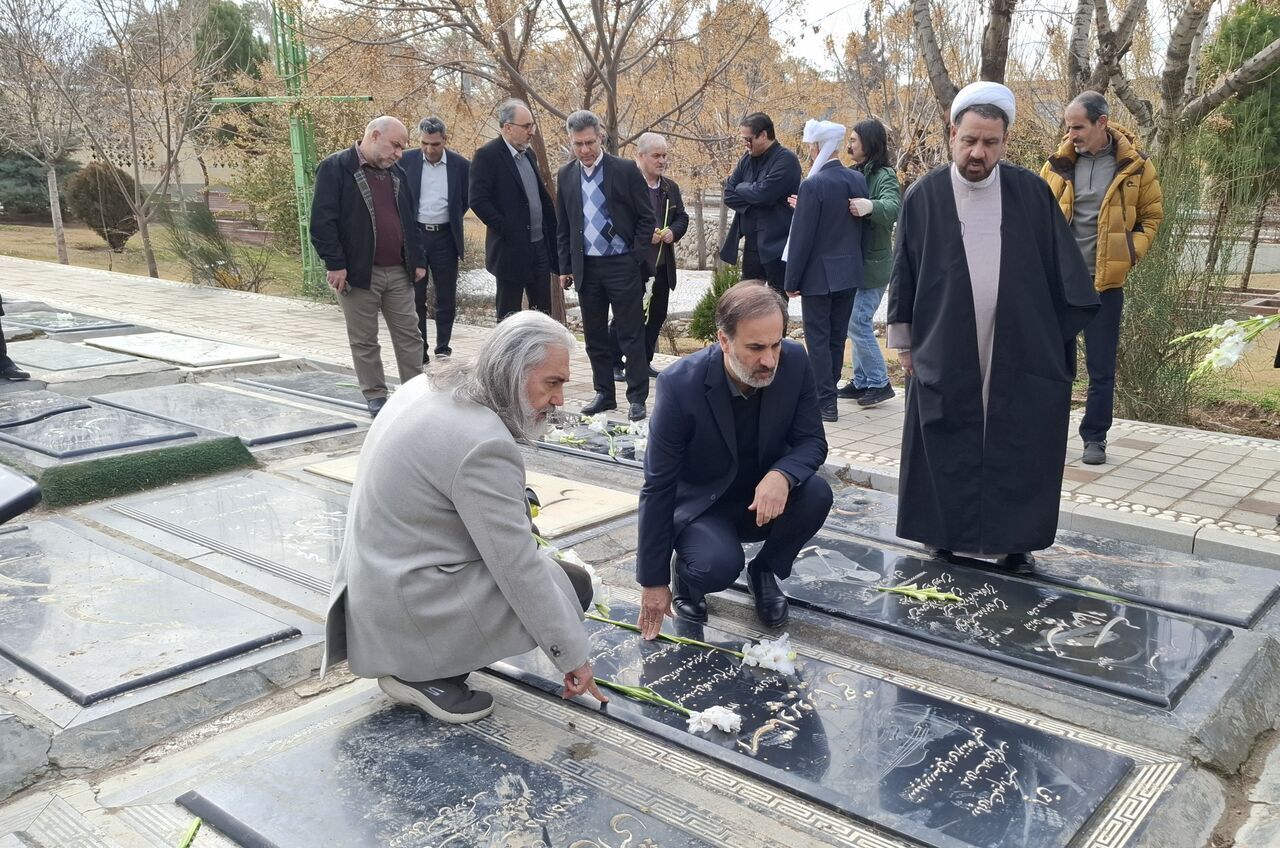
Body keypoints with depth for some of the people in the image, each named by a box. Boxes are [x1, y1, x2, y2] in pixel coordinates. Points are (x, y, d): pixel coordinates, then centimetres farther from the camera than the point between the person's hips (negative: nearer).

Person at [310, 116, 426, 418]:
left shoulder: (396, 172, 14)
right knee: (364, 340, 4)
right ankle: (376, 398, 14)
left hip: (399, 271, 6)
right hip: (358, 272, -6)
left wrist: (417, 260, 12)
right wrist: (335, 264, -15)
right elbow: (323, 220, -11)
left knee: (409, 335, 6)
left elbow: (409, 219, 19)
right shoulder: (335, 167, -6)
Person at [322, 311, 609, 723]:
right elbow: (520, 573, -22)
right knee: (572, 583, -3)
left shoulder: (433, 384, 2)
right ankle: (427, 671, -2)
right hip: (409, 608, -9)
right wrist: (573, 657, -12)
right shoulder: (484, 443, -26)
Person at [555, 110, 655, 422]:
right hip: (586, 268, 4)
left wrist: (636, 259, -8)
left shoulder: (626, 170, -5)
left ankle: (637, 397, 7)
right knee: (594, 336, 11)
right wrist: (565, 267, 9)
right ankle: (604, 393, 22)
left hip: (622, 266, -4)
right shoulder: (566, 176, 7)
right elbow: (563, 226, 13)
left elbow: (646, 217, -2)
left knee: (631, 335, 0)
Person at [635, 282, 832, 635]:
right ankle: (685, 570, 6)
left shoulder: (794, 362, -18)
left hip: (765, 496, 4)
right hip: (701, 505, -4)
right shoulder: (680, 384, -27)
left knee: (816, 494, -26)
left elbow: (812, 442, -9)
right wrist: (654, 581, -15)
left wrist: (782, 475, -35)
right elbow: (658, 487, -20)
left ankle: (765, 570, 3)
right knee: (719, 565, -32)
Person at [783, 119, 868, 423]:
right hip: (850, 272, 7)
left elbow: (802, 237, -16)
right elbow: (862, 227, 9)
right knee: (837, 338, 14)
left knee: (818, 339, 2)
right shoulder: (858, 179, 3)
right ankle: (827, 393, 24)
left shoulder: (813, 185, -17)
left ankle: (826, 403, 4)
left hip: (819, 275, -7)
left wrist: (792, 280, -8)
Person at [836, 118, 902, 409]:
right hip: (856, 261, 8)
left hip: (872, 263, -8)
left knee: (858, 323, -8)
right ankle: (861, 381, 21)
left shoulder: (884, 176, -13)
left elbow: (892, 208, -31)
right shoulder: (856, 173, 11)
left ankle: (879, 383, 4)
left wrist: (871, 206, -50)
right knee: (857, 323, 12)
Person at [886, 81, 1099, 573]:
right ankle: (944, 532, 22)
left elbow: (1061, 271, 5)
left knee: (1016, 450, 7)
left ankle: (1013, 538, 20)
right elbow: (904, 273, 3)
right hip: (945, 353, -1)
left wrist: (1064, 334, 4)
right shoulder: (924, 196, -2)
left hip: (1020, 351, 1)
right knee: (948, 450, 7)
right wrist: (903, 340, 5)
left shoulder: (1031, 193, 0)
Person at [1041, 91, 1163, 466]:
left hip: (1104, 282, -1)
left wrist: (1131, 252, -5)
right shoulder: (1060, 163, 2)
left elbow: (1152, 215, 9)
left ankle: (1094, 437, 20)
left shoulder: (1135, 166, -2)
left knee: (1101, 368, 6)